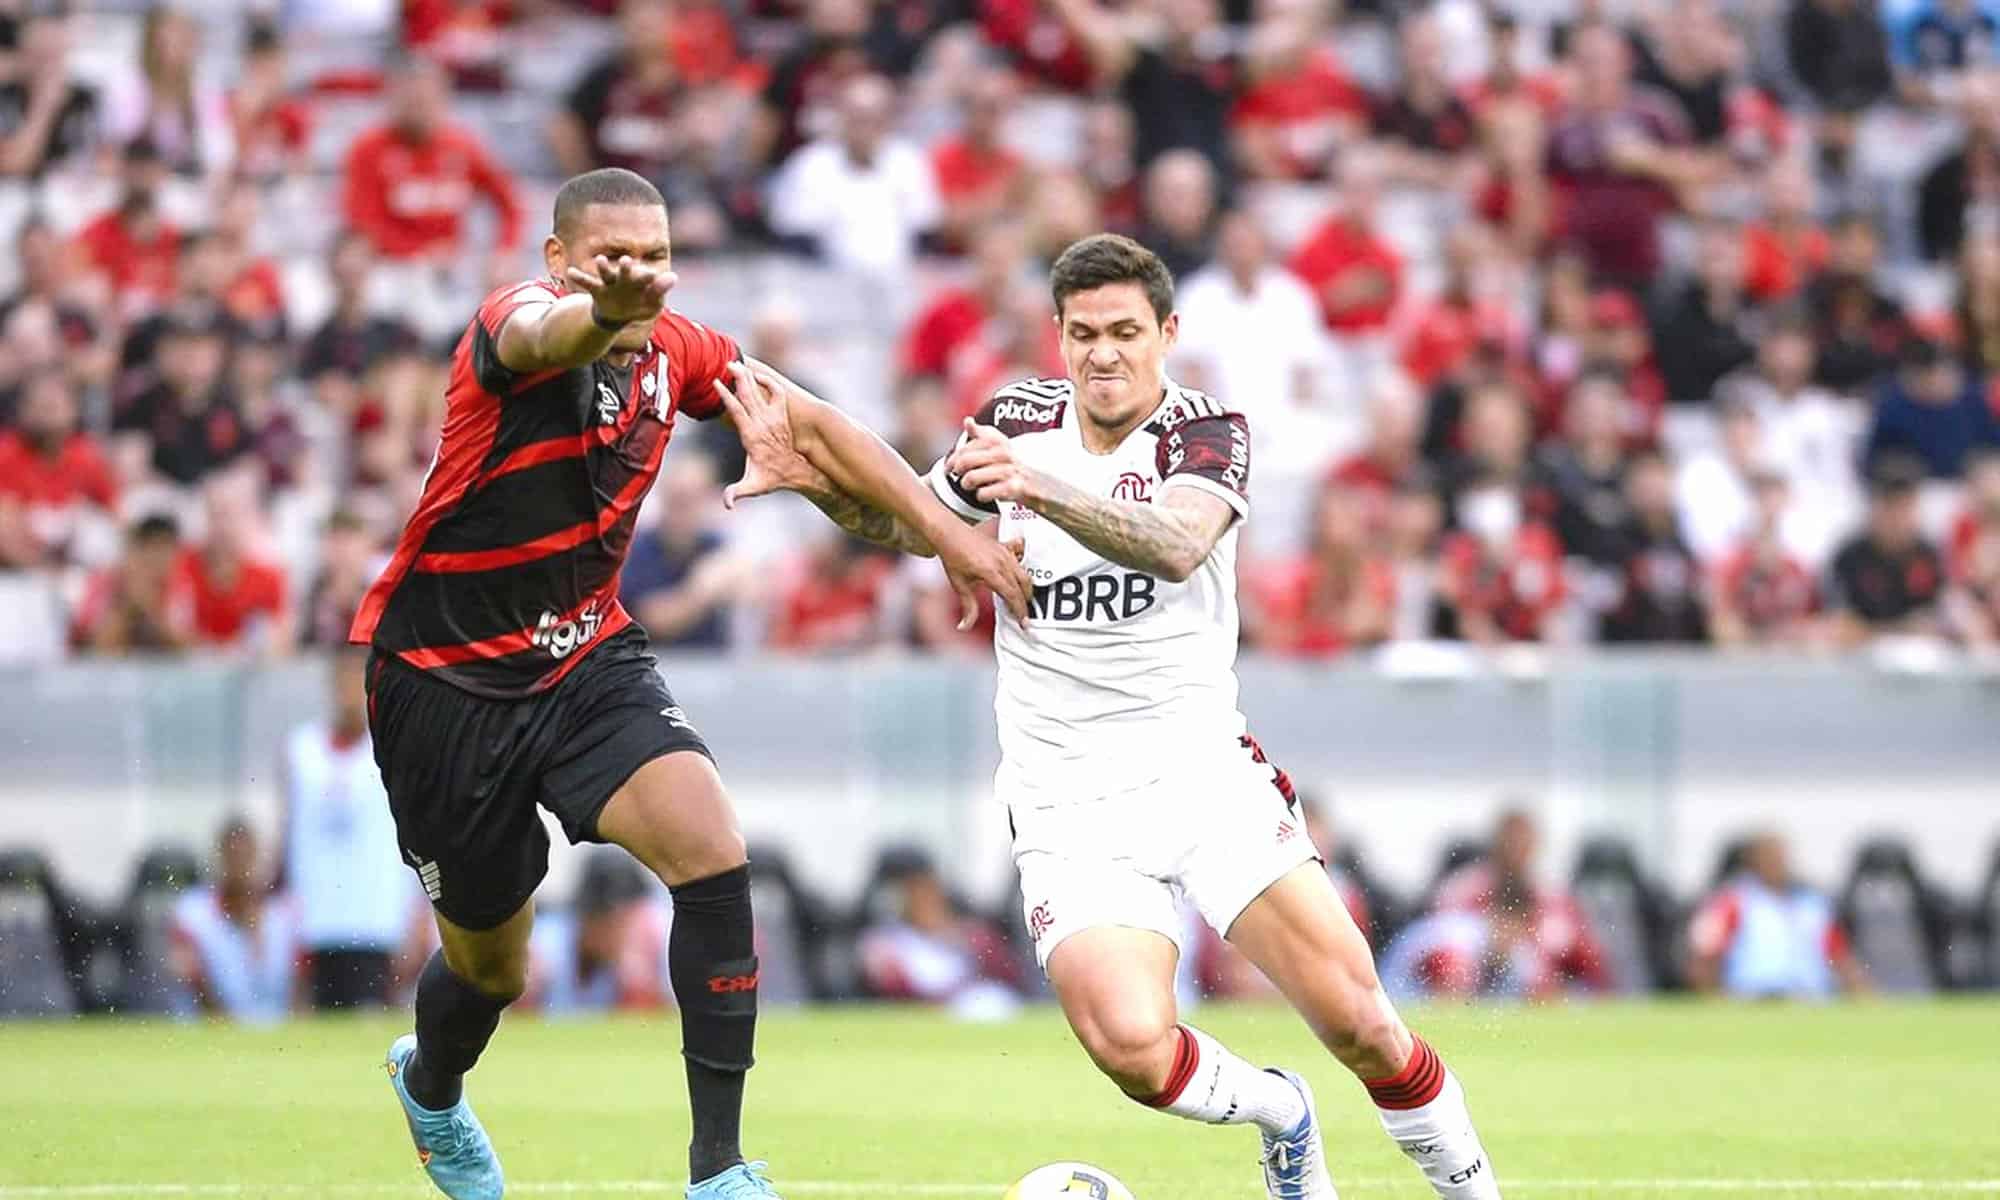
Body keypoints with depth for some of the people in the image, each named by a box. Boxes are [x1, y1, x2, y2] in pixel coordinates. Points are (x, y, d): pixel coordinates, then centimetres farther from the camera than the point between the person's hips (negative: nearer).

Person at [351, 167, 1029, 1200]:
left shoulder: (671, 350, -2)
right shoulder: (515, 320, -22)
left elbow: (809, 427, 8)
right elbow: (544, 335, -47)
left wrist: (946, 531, -2)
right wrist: (605, 313, -72)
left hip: (588, 659, 5)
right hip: (444, 677, -4)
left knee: (713, 854, -22)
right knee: (490, 965, 9)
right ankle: (429, 1086, 48)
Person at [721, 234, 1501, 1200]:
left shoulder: (1205, 431, -5)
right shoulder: (1017, 420, 6)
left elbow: (1177, 543, -27)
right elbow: (909, 519, 23)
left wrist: (1045, 491, -43)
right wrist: (811, 475, 3)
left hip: (1200, 766, -2)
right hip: (1068, 801, 2)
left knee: (1356, 1020, -14)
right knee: (1132, 1046, -21)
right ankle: (1280, 1117, 10)